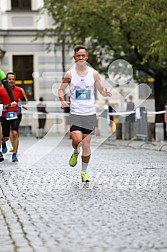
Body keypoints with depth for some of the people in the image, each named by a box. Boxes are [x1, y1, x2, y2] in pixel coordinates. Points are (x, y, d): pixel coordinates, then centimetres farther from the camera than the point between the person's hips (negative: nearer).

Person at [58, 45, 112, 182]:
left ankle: (84, 172, 19)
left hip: (90, 114, 1)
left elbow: (102, 91, 9)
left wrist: (106, 92, -15)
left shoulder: (94, 73, 2)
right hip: (75, 113, -1)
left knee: (86, 143, 3)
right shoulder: (70, 74, 0)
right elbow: (61, 89, 10)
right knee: (77, 140, -19)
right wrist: (62, 100, -10)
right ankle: (75, 153, 18)